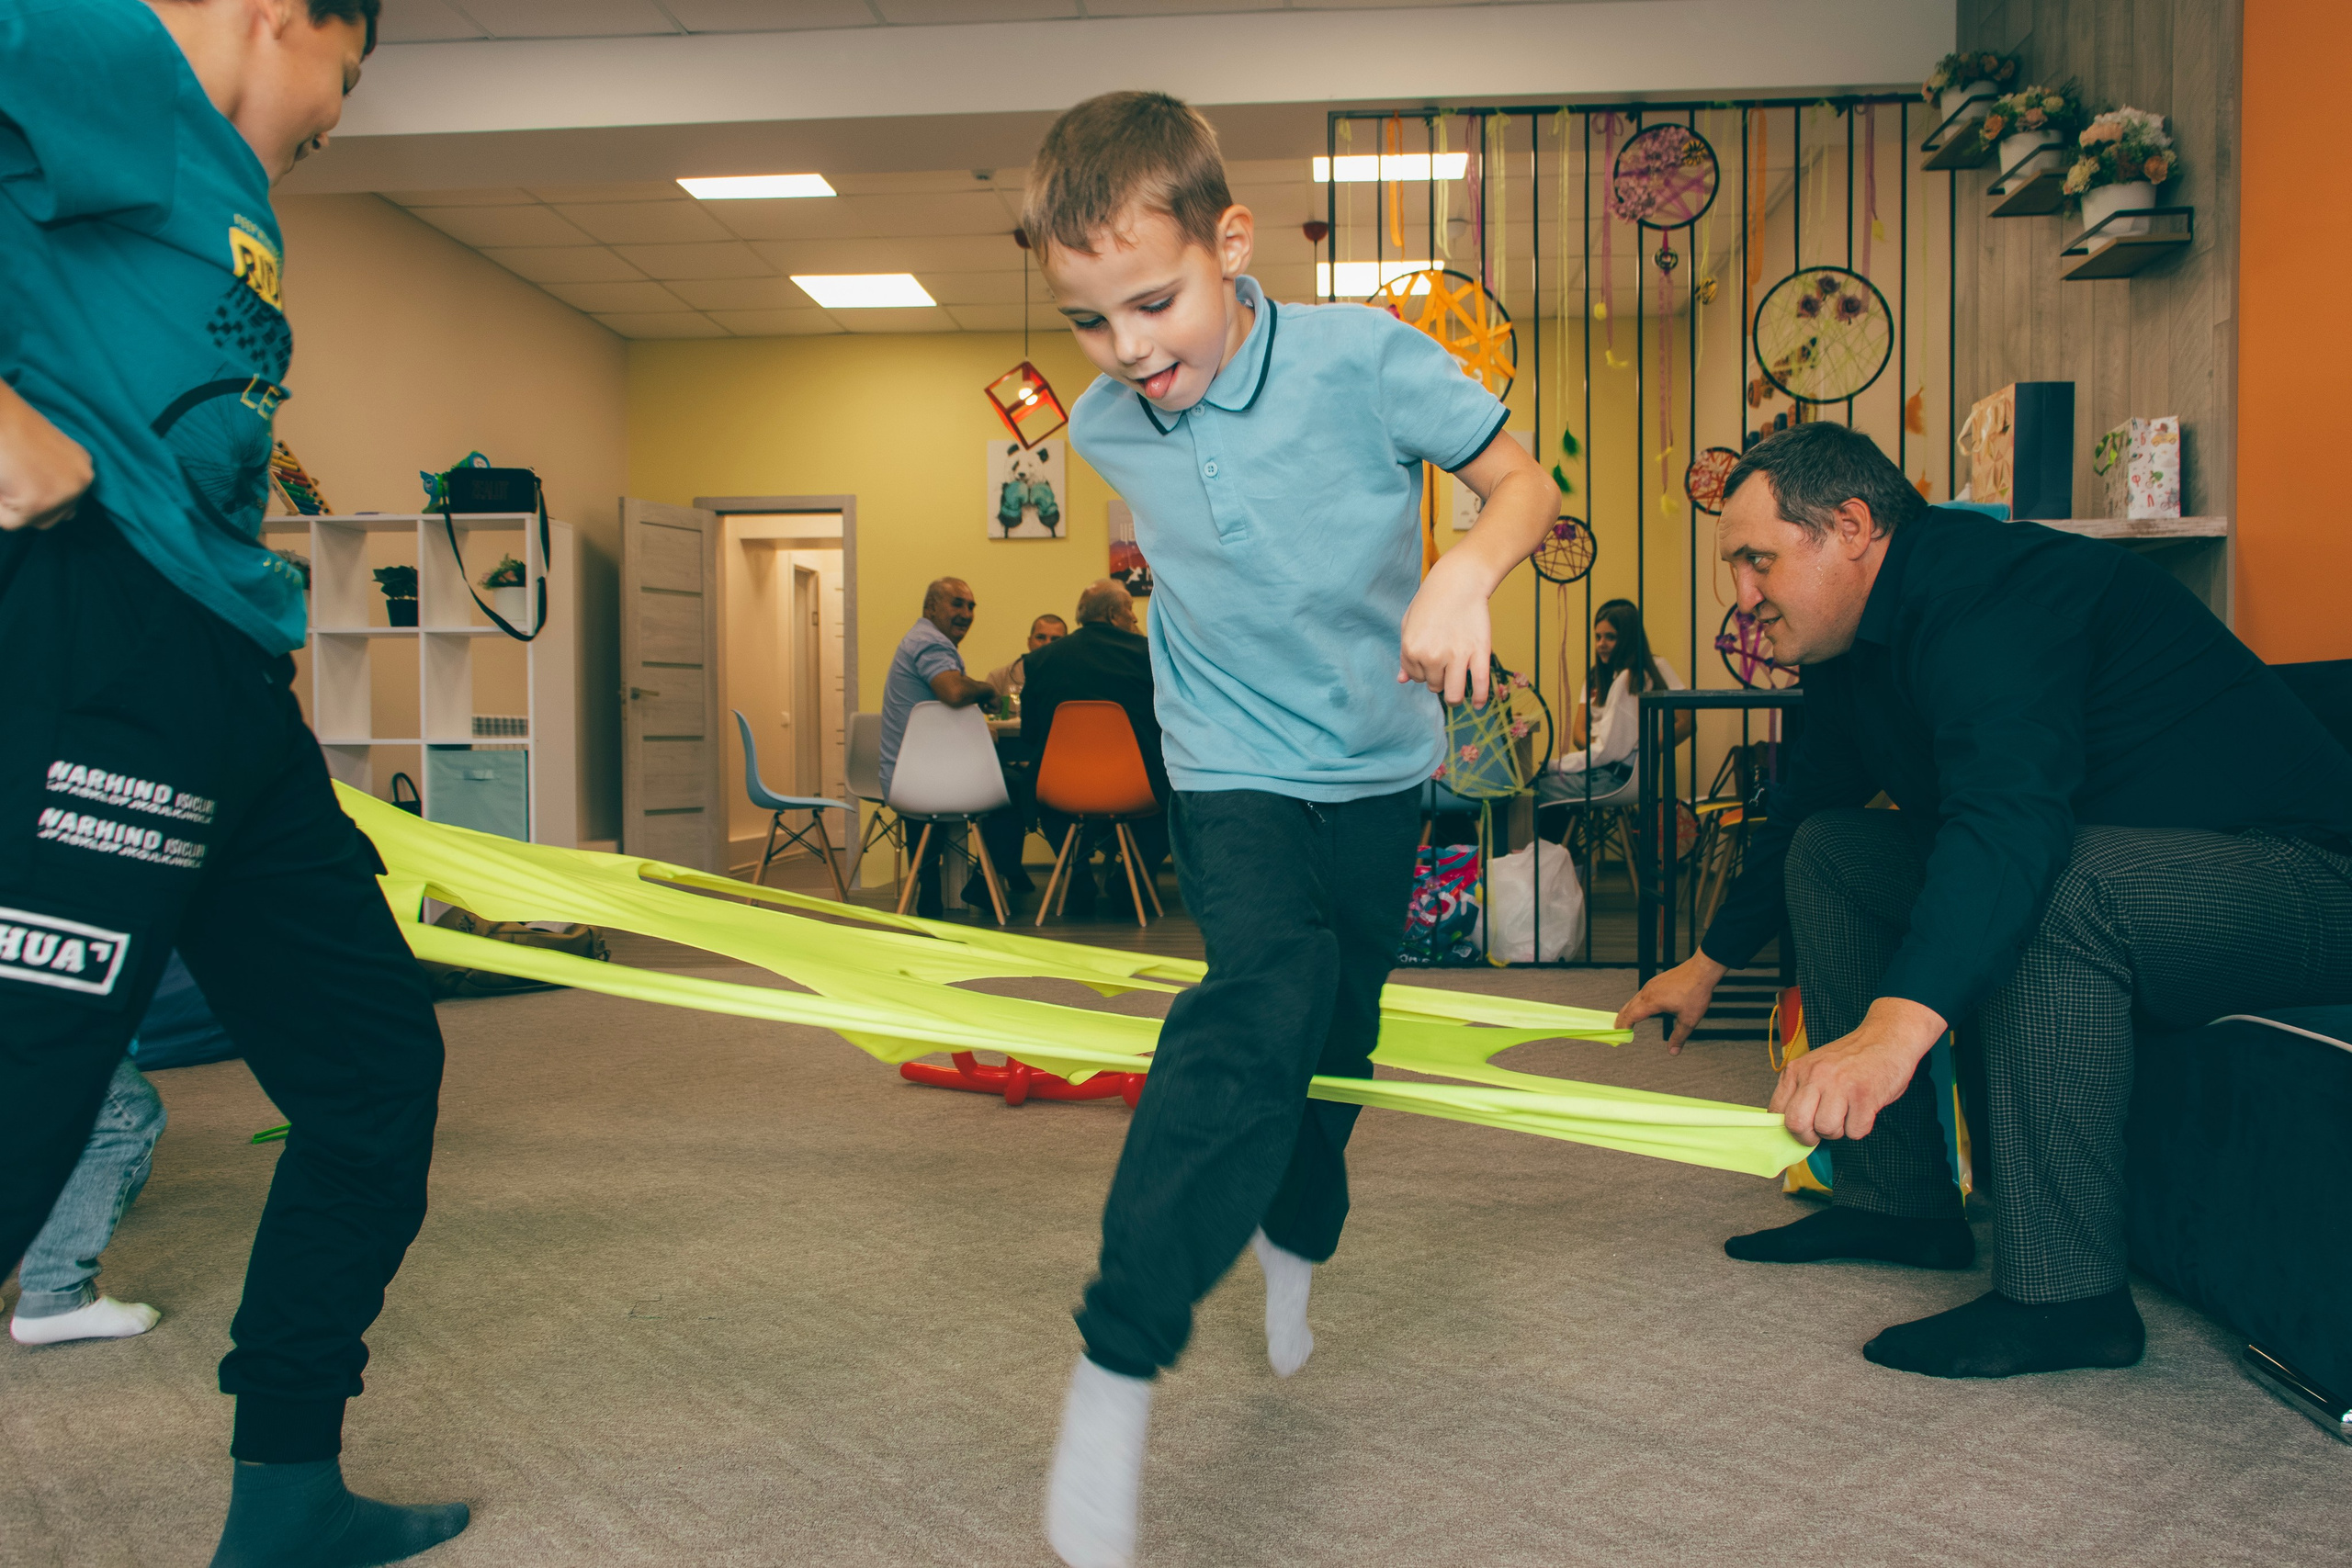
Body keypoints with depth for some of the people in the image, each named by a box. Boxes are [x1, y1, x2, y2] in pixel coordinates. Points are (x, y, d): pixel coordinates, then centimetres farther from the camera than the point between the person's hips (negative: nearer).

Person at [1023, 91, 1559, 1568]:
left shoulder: (1363, 357, -19)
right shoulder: (1104, 426, -9)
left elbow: (1530, 484, -13)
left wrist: (1463, 570, -33)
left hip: (1376, 768, 1)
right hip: (1230, 775, -1)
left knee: (1338, 1033, 16)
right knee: (1266, 992, -27)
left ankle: (1296, 1238, 49)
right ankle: (1117, 1363, -23)